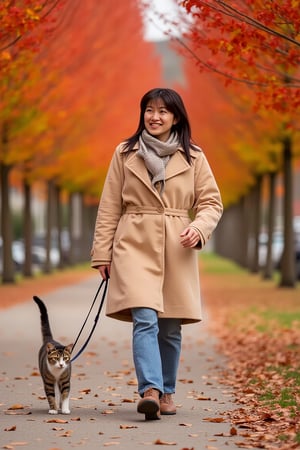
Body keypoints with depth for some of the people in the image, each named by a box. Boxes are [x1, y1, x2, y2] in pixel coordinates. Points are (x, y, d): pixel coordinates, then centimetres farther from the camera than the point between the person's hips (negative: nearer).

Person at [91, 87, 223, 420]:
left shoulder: (193, 157, 7)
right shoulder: (125, 154, 7)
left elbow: (211, 202, 8)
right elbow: (109, 208, 7)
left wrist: (199, 228, -13)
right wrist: (102, 253, 3)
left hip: (177, 250, 1)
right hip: (135, 246, -1)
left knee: (170, 327, 5)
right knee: (145, 319, -18)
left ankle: (166, 392, 21)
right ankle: (150, 391, -25)